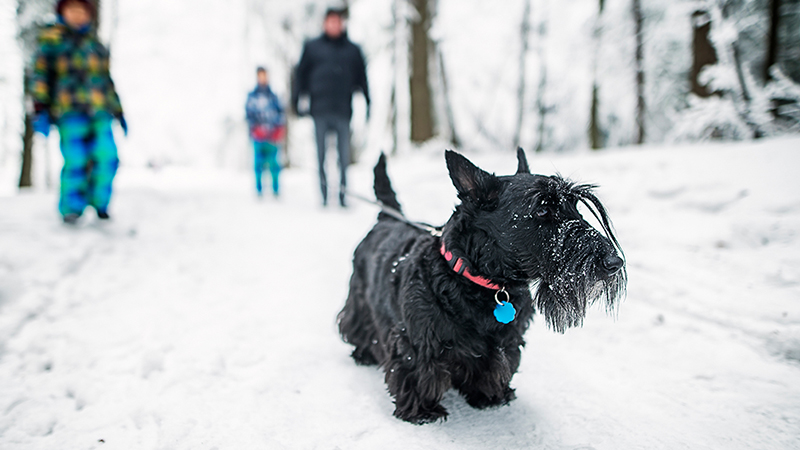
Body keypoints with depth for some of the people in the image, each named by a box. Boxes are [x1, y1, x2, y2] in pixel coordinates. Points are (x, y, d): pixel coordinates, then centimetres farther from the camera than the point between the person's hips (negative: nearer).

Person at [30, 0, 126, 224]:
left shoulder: (95, 44, 23)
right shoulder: (51, 39, 8)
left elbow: (106, 80, 28)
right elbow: (41, 74, 2)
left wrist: (119, 112, 24)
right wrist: (40, 109, -8)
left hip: (99, 113, 4)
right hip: (70, 113, -4)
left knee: (107, 157, -10)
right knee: (76, 161, -11)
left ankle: (99, 202, 10)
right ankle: (71, 210, 5)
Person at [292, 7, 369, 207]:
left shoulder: (353, 50, 15)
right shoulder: (312, 47, 14)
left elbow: (362, 77, 16)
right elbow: (301, 73, 14)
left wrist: (366, 102, 9)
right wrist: (297, 99, 5)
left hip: (343, 109, 0)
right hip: (320, 110, 0)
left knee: (344, 153, -3)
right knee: (321, 153, -1)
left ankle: (342, 191, 2)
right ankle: (324, 194, 3)